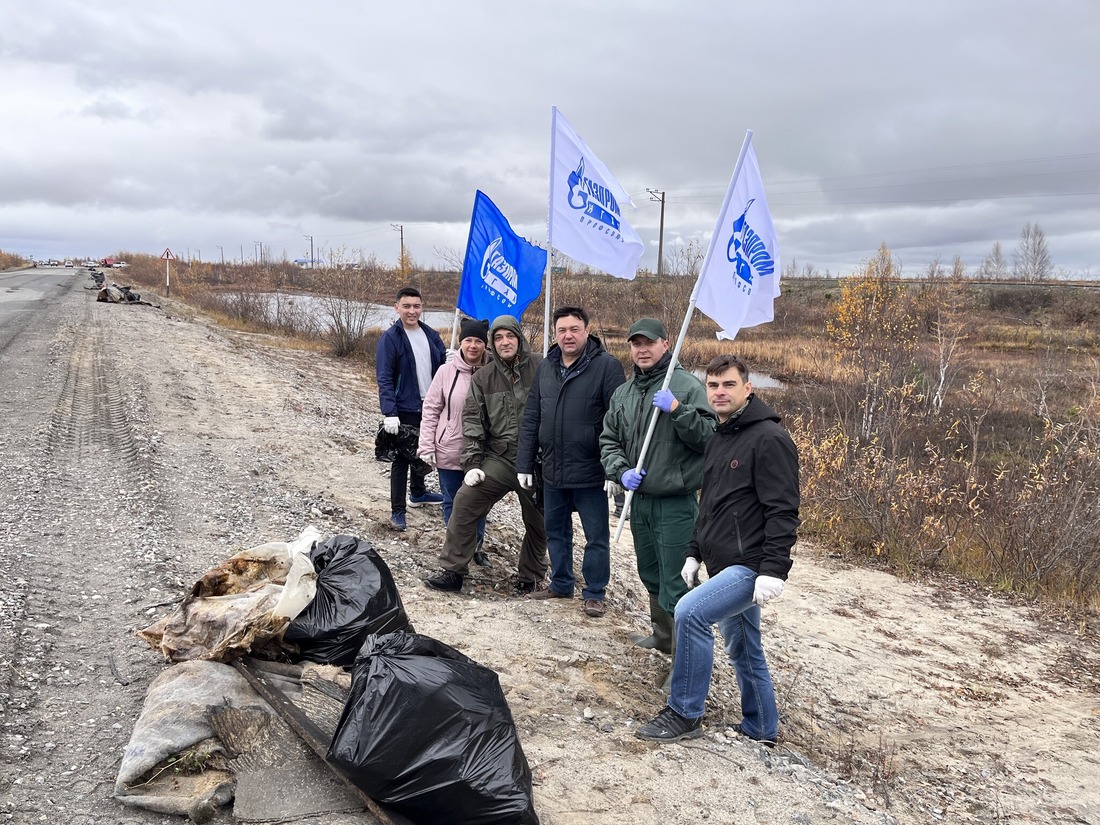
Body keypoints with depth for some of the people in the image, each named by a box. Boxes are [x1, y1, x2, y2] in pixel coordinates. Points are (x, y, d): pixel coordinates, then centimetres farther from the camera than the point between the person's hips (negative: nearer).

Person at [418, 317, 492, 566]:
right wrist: (427, 447, -5)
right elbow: (431, 410, -1)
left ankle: (476, 546, 33)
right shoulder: (447, 371, -6)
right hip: (449, 451, 0)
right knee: (452, 502, 11)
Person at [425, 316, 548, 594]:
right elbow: (472, 422, 3)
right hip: (498, 458, 2)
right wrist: (472, 464, -4)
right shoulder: (482, 378, 4)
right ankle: (453, 571, 1)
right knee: (464, 501, -11)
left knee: (537, 522, 9)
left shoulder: (540, 368, -4)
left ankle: (530, 578, 30)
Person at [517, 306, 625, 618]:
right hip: (552, 472, 6)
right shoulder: (546, 367, 7)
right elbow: (531, 419, 9)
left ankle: (594, 593, 22)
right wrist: (525, 464, 7)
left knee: (597, 537, 7)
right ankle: (560, 584, 35)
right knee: (556, 532, 18)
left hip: (590, 473, -5)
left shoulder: (607, 366, -11)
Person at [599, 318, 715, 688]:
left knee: (674, 584, -6)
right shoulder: (623, 393, 9)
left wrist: (677, 409, -27)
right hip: (639, 499, 7)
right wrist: (621, 471, -5)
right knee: (651, 575, 23)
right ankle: (663, 634, 43)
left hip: (676, 504, -7)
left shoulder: (687, 386, -10)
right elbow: (609, 440, 13)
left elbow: (709, 437, -16)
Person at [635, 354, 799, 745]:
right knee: (743, 651, 17)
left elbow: (782, 511, -20)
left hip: (751, 566, -9)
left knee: (690, 612, -23)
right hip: (723, 565, 9)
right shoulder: (718, 439, 15)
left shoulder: (769, 438, -14)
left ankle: (685, 715, -9)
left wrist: (773, 570, -25)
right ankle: (761, 730, 33)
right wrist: (694, 553, 18)